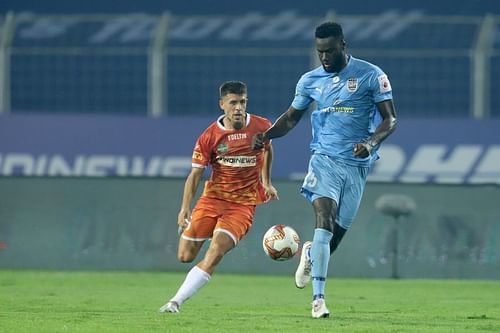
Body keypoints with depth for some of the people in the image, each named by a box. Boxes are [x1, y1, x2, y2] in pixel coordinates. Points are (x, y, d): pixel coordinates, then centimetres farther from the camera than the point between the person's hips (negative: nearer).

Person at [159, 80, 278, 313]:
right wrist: (185, 208, -14)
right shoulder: (209, 136, -6)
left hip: (243, 204, -1)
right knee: (185, 256, -1)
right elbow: (195, 174, -3)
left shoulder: (261, 127, -3)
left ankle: (176, 302, -22)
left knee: (214, 254, -21)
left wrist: (266, 182, 22)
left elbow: (267, 149, 21)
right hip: (213, 197, 1)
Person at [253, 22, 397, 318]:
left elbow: (390, 119, -2)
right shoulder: (310, 80, 7)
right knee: (325, 219, -22)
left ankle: (311, 254, 41)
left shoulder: (370, 75, -3)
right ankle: (319, 298, -24)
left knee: (337, 231, 3)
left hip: (357, 164, 0)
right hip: (325, 158, 0)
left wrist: (372, 143, -21)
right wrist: (267, 135, 0)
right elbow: (292, 117, 19)